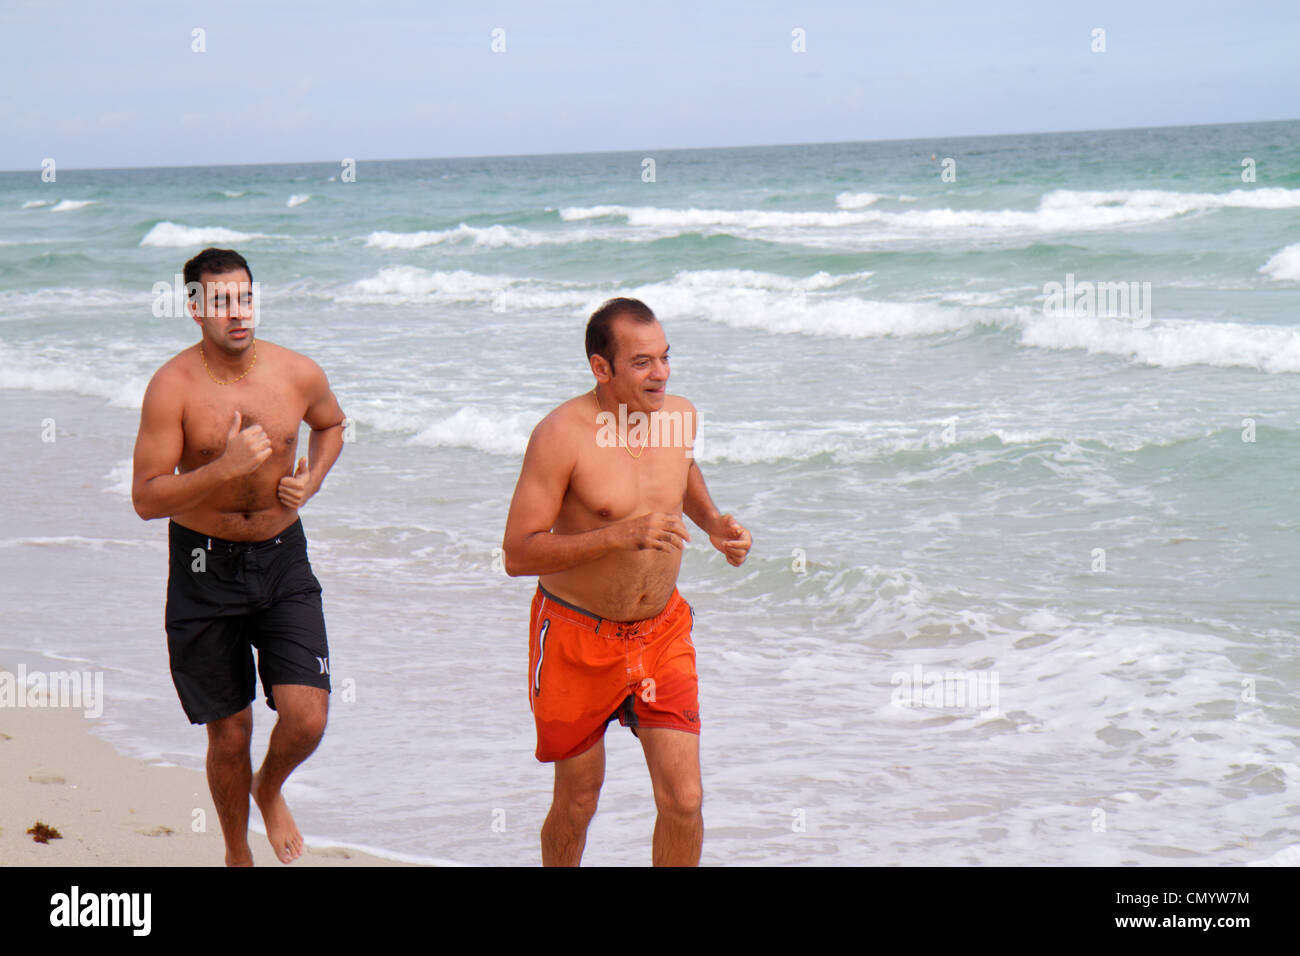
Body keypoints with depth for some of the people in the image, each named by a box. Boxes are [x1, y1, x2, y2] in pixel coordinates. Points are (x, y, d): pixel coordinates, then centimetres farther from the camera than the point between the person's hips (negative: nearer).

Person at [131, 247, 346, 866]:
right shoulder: (173, 386, -15)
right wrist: (225, 469, -29)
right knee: (229, 733, 7)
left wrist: (311, 482, 1)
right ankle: (237, 853, 33)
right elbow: (146, 498, -17)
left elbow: (331, 424, 19)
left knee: (306, 719, -11)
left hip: (283, 560, 2)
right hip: (205, 567, -2)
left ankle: (270, 790, 25)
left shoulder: (298, 374, -5)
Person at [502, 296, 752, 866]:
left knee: (683, 800, -6)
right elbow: (517, 554, -21)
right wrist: (618, 535, -30)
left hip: (663, 632, 4)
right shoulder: (562, 434, -20)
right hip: (577, 637, -4)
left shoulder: (679, 416, -2)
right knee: (578, 803, 11)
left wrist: (713, 522, 5)